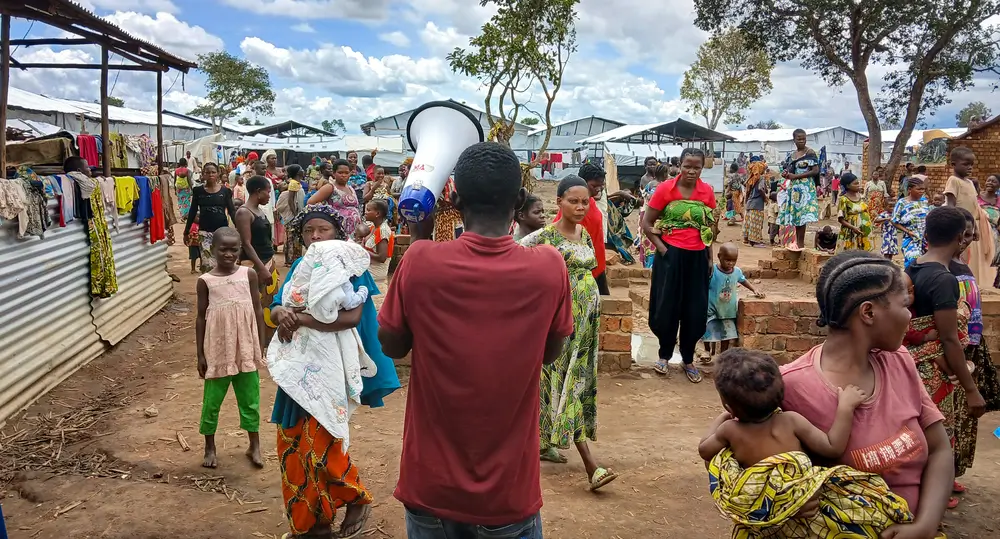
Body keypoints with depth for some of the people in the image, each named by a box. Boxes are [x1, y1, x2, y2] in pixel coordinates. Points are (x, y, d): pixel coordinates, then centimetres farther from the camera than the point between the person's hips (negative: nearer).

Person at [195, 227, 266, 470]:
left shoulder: (249, 275, -2)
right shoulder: (205, 281, -5)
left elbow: (258, 311, 4)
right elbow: (201, 318, 0)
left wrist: (261, 346, 3)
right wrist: (200, 354, 1)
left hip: (245, 350, 1)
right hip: (217, 352, -1)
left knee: (250, 399, 11)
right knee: (212, 401, 10)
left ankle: (254, 446, 26)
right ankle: (210, 448, 28)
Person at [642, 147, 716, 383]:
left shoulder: (707, 192, 1)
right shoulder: (665, 188, -8)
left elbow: (709, 227, 12)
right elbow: (646, 223, -4)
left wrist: (710, 257, 10)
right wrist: (662, 248, -10)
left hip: (697, 256, 3)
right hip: (671, 255, -3)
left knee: (695, 310, 7)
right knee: (667, 307, 6)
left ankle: (688, 360, 24)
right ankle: (664, 355, 25)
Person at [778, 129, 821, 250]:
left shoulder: (810, 152, -5)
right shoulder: (792, 155, 14)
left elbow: (816, 171, -11)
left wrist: (796, 176, -14)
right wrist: (786, 174, -1)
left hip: (805, 187, -7)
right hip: (793, 187, 7)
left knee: (802, 214, -12)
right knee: (795, 214, 6)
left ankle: (801, 243, -11)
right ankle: (797, 242, 13)